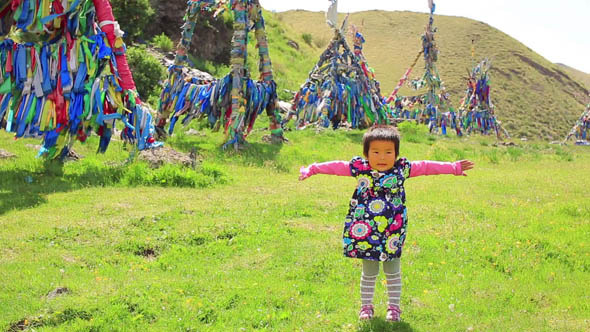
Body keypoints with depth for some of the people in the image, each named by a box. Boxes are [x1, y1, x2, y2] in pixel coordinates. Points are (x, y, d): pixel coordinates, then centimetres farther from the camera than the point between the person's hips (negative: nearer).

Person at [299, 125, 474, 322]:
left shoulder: (402, 169, -3)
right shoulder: (360, 168, -5)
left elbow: (426, 167, 6)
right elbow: (336, 167, 0)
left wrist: (454, 167, 11)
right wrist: (312, 169, -1)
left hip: (392, 233, 1)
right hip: (365, 232, 0)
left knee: (393, 272, 12)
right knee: (369, 273, 13)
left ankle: (394, 306, 27)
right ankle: (366, 306, 28)